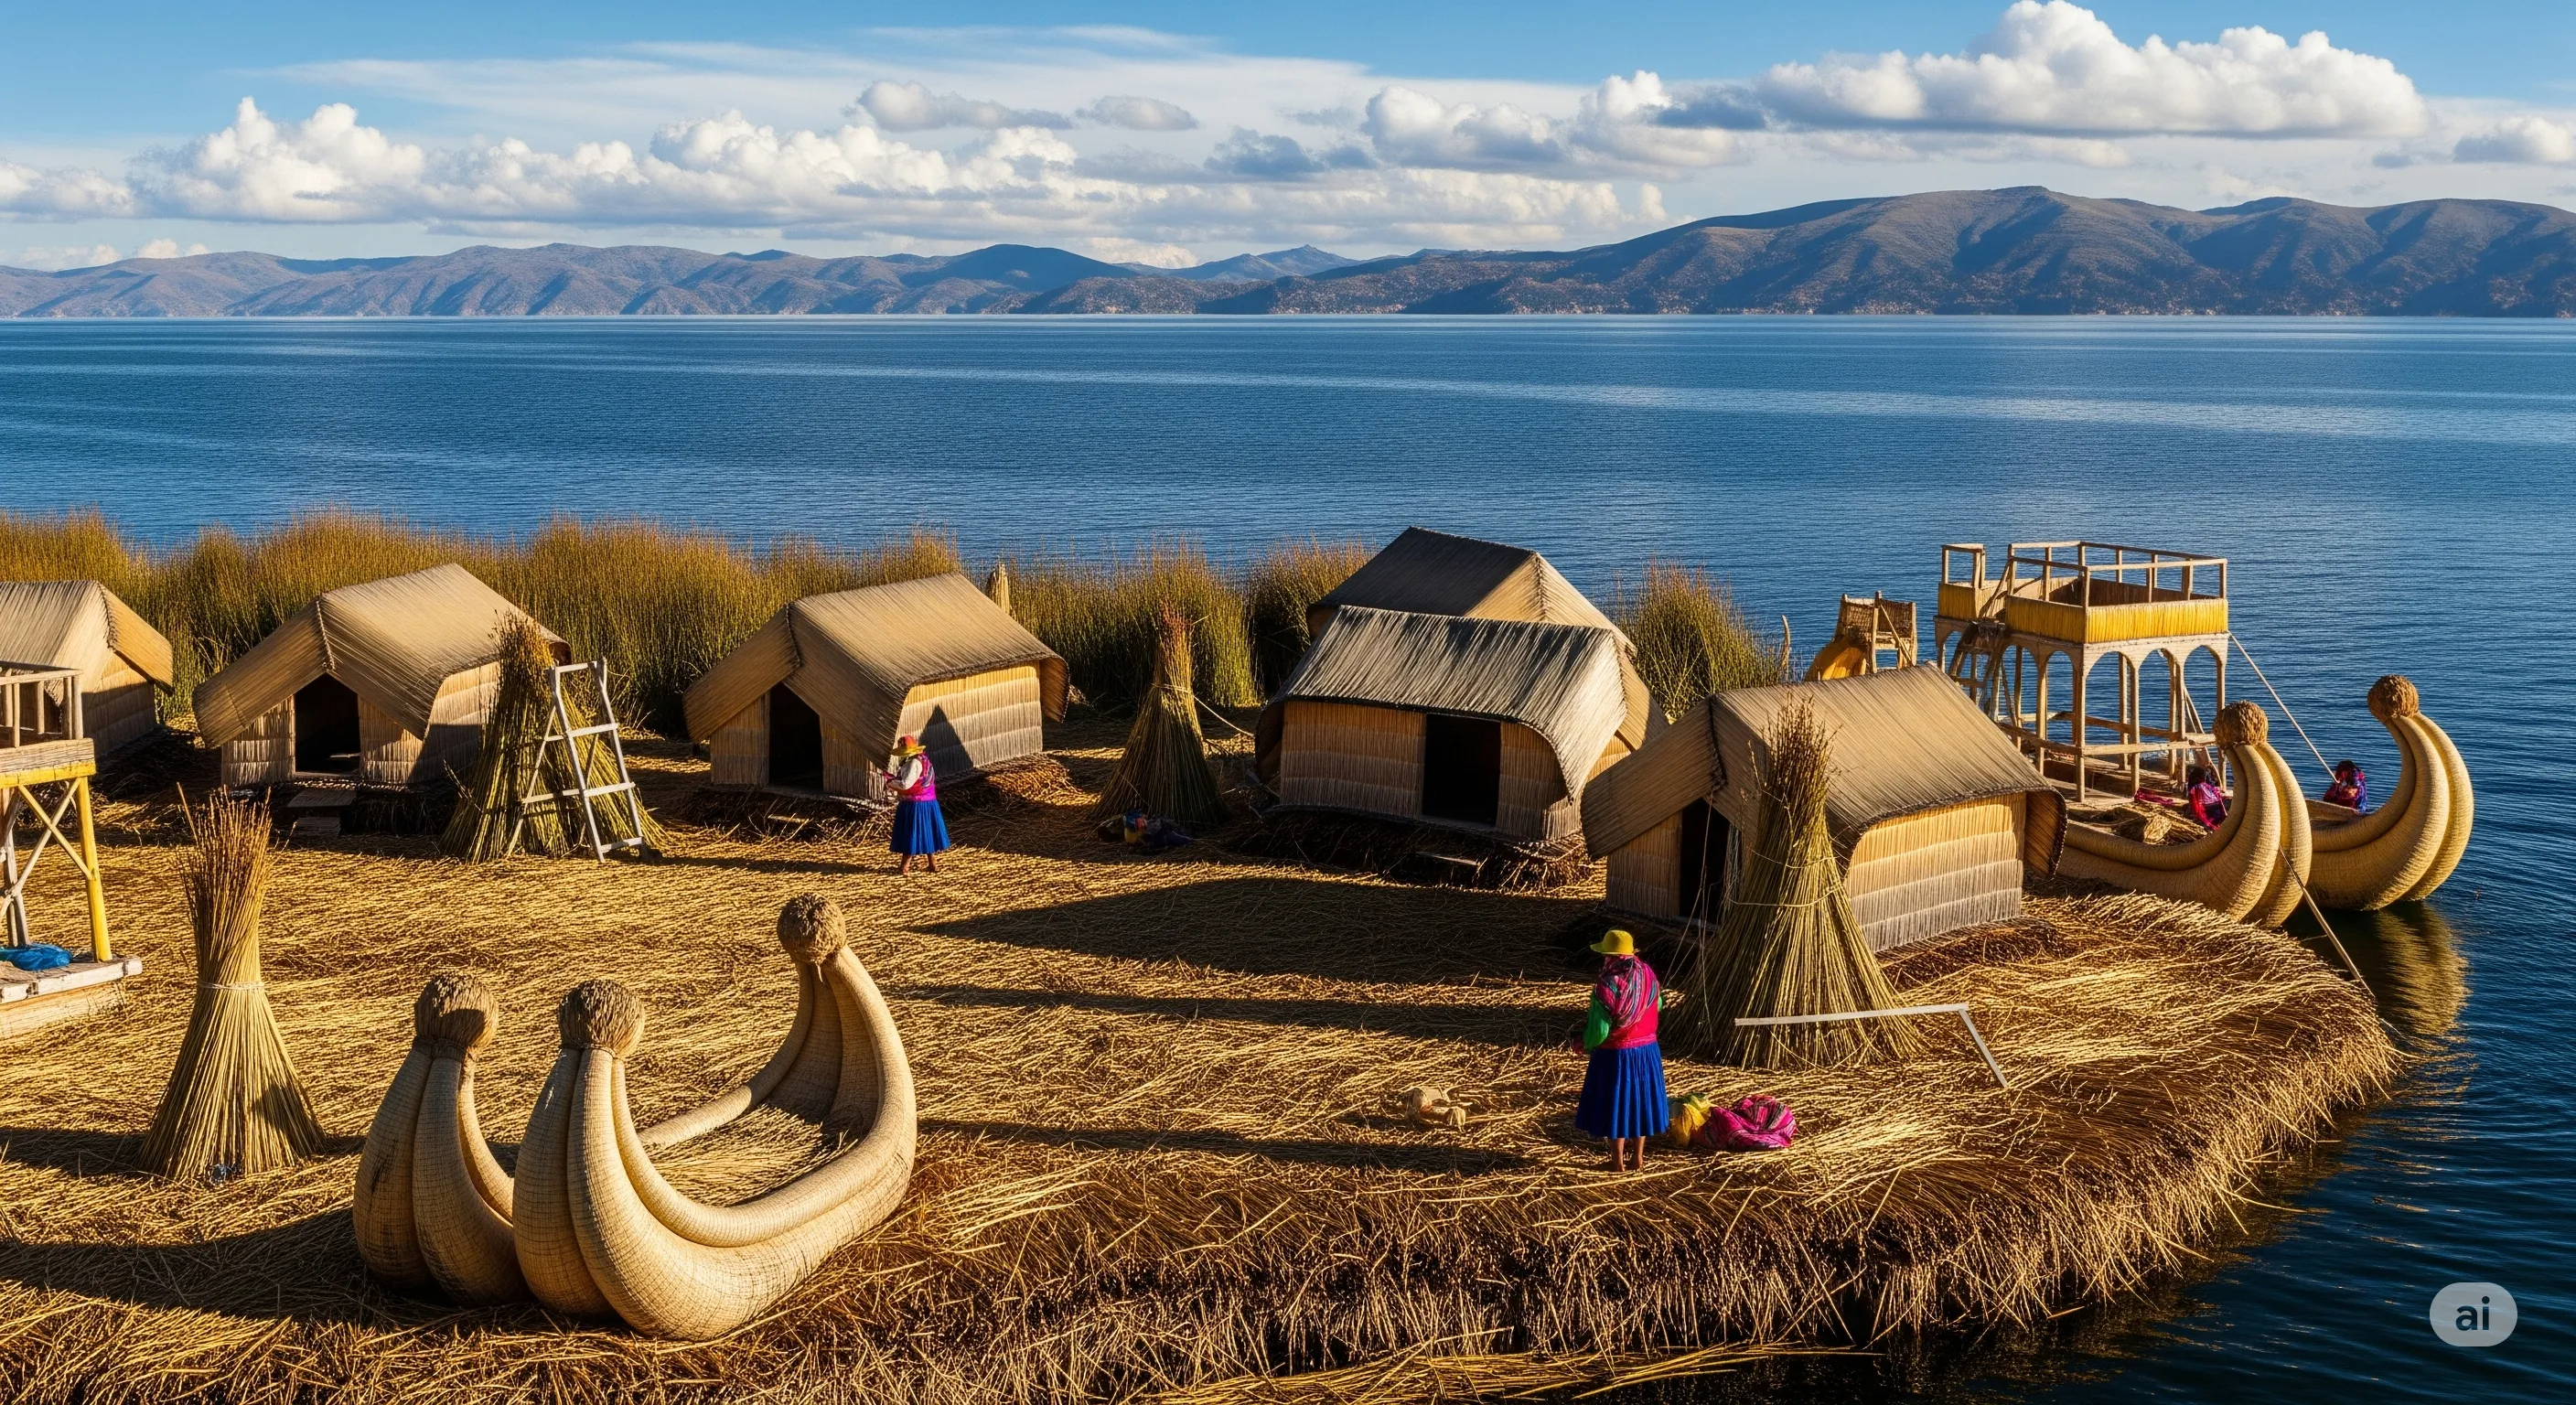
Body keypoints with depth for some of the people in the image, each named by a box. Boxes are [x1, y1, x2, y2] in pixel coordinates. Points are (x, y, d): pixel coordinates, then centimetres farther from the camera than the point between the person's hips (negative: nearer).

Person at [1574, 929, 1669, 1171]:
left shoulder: (1607, 987, -23)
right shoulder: (1648, 976, -4)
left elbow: (1599, 1030, -21)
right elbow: (1659, 1006, 16)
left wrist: (1586, 1043, -1)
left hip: (1615, 1055, -5)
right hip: (1647, 1051, 5)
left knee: (1615, 1105, 10)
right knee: (1640, 1101, 18)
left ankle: (1618, 1161, 19)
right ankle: (1639, 1158, 28)